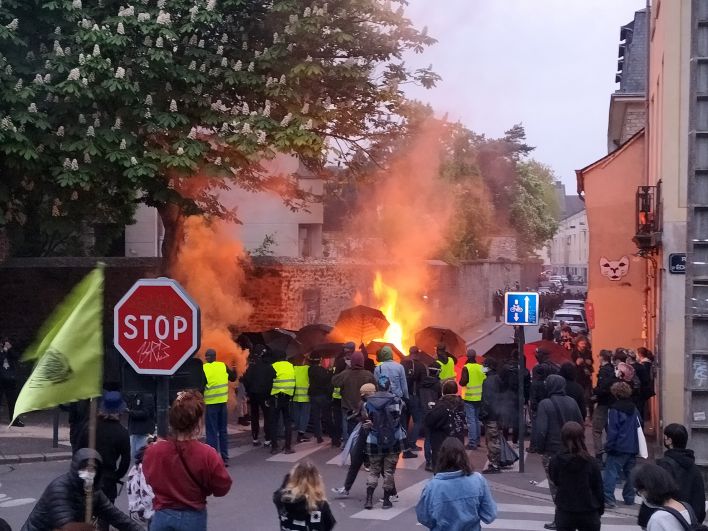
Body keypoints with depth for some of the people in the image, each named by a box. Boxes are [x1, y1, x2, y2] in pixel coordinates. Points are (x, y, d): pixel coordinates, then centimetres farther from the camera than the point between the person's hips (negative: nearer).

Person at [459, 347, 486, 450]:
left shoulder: (466, 368, -14)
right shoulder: (481, 367, 1)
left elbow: (463, 382, -17)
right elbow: (485, 381, 6)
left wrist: (460, 381, 4)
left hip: (469, 398, -5)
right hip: (479, 398, 5)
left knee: (471, 420, -4)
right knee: (477, 419, 18)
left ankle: (472, 443, -6)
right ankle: (477, 440, 25)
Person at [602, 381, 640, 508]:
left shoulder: (614, 410, -10)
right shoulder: (634, 409, 11)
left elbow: (612, 431, -12)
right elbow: (639, 427, 19)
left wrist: (609, 446, -7)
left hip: (618, 447, -7)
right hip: (632, 447, 7)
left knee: (611, 472, -8)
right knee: (630, 473, 14)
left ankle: (607, 498, -16)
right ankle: (629, 498, 17)